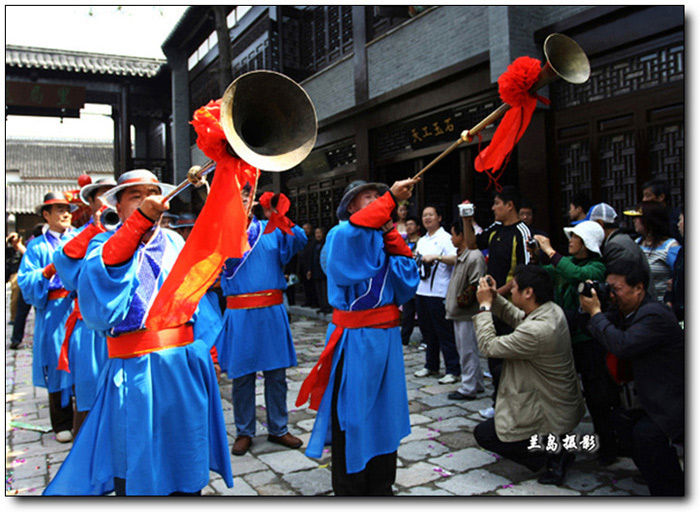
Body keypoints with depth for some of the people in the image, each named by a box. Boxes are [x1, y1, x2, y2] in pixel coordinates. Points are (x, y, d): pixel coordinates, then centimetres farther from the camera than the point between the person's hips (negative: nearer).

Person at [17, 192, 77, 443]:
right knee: (57, 365, 4)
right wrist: (50, 269, -11)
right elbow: (25, 281, 3)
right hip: (53, 312, 0)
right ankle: (62, 424, 16)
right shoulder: (37, 246, 9)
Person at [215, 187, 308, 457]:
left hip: (272, 310, 2)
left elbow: (299, 242, -9)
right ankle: (244, 432, 23)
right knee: (242, 375, 7)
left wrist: (281, 219, -25)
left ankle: (278, 429, 25)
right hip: (240, 312, -1)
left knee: (276, 373, 9)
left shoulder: (271, 229, 7)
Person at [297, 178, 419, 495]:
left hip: (386, 335, 7)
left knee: (384, 412, 15)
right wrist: (392, 198, -27)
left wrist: (390, 232, -3)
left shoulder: (383, 239, 13)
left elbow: (408, 277, 0)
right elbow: (355, 229, -32)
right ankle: (349, 491, 18)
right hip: (355, 340, -6)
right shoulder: (340, 235, -5)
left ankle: (381, 486, 31)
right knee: (352, 416, 2)